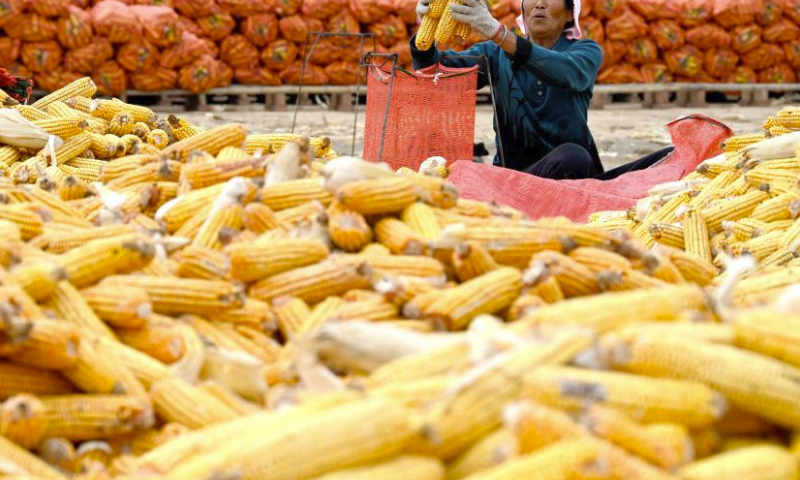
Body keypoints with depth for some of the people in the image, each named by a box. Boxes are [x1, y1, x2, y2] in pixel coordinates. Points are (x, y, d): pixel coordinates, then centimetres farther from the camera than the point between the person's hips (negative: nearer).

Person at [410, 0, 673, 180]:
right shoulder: (495, 54, 14)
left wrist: (498, 32, -32)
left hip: (579, 176, 1)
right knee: (571, 157, -37)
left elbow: (569, 73, -17)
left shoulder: (586, 51, 9)